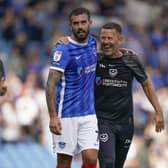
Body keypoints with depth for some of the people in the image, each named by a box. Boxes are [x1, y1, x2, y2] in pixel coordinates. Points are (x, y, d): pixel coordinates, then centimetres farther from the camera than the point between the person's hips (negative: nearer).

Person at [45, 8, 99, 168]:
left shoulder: (92, 43, 7)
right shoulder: (63, 49, -12)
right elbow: (51, 84, -18)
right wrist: (53, 117, -26)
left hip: (89, 114, 5)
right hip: (66, 115, -5)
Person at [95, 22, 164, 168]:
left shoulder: (131, 61, -2)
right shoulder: (95, 60, -6)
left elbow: (146, 84, 10)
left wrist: (158, 111, 4)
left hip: (125, 122, 3)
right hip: (102, 121, -3)